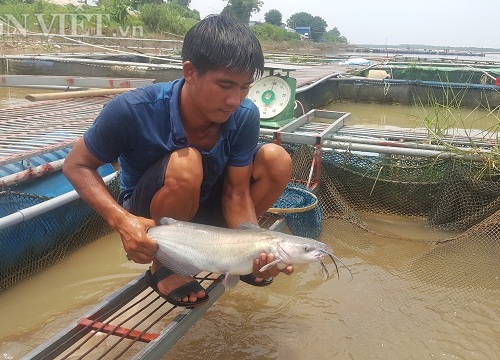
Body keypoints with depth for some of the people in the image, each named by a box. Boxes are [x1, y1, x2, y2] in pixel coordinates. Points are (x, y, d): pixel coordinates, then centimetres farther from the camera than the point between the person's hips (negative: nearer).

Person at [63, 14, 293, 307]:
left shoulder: (245, 116, -20)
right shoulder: (133, 111, -29)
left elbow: (236, 193, -15)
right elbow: (77, 165, -17)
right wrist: (121, 220, -34)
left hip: (204, 206, 4)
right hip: (147, 217, -3)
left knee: (276, 159, -17)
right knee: (184, 165, -36)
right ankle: (164, 266, -9)